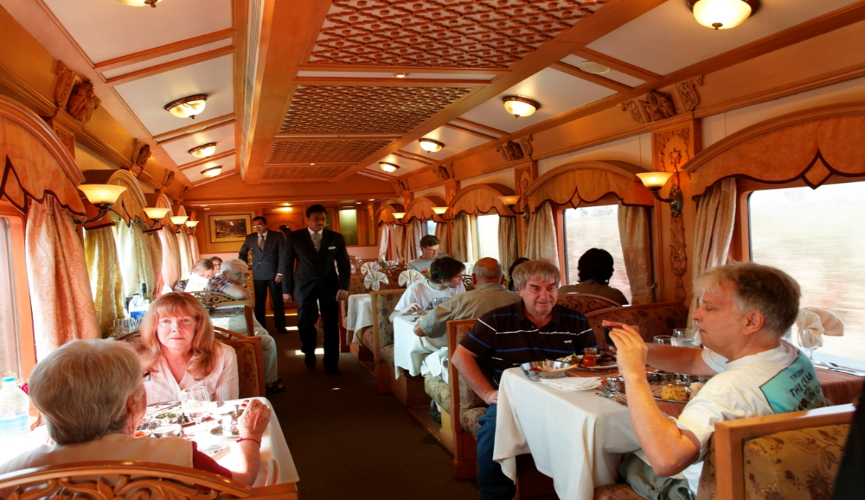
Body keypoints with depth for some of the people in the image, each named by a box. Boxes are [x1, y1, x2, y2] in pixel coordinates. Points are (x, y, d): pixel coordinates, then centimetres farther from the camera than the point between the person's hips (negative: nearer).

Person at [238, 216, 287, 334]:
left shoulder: (277, 236, -3)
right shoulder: (250, 238, 6)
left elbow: (283, 255, -6)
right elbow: (242, 253, 19)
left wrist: (280, 272, -12)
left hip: (274, 273, -2)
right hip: (258, 275, 2)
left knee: (278, 301, 4)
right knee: (259, 302, 6)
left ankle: (280, 326, 13)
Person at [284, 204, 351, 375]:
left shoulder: (336, 238, 1)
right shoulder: (295, 237, -1)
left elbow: (344, 264, 3)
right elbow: (288, 264, 3)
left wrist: (344, 286, -8)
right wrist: (288, 289, 2)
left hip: (329, 285, 1)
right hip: (305, 286, -1)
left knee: (331, 325, 3)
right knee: (306, 322, -7)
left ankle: (331, 363, 17)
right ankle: (309, 353, 23)